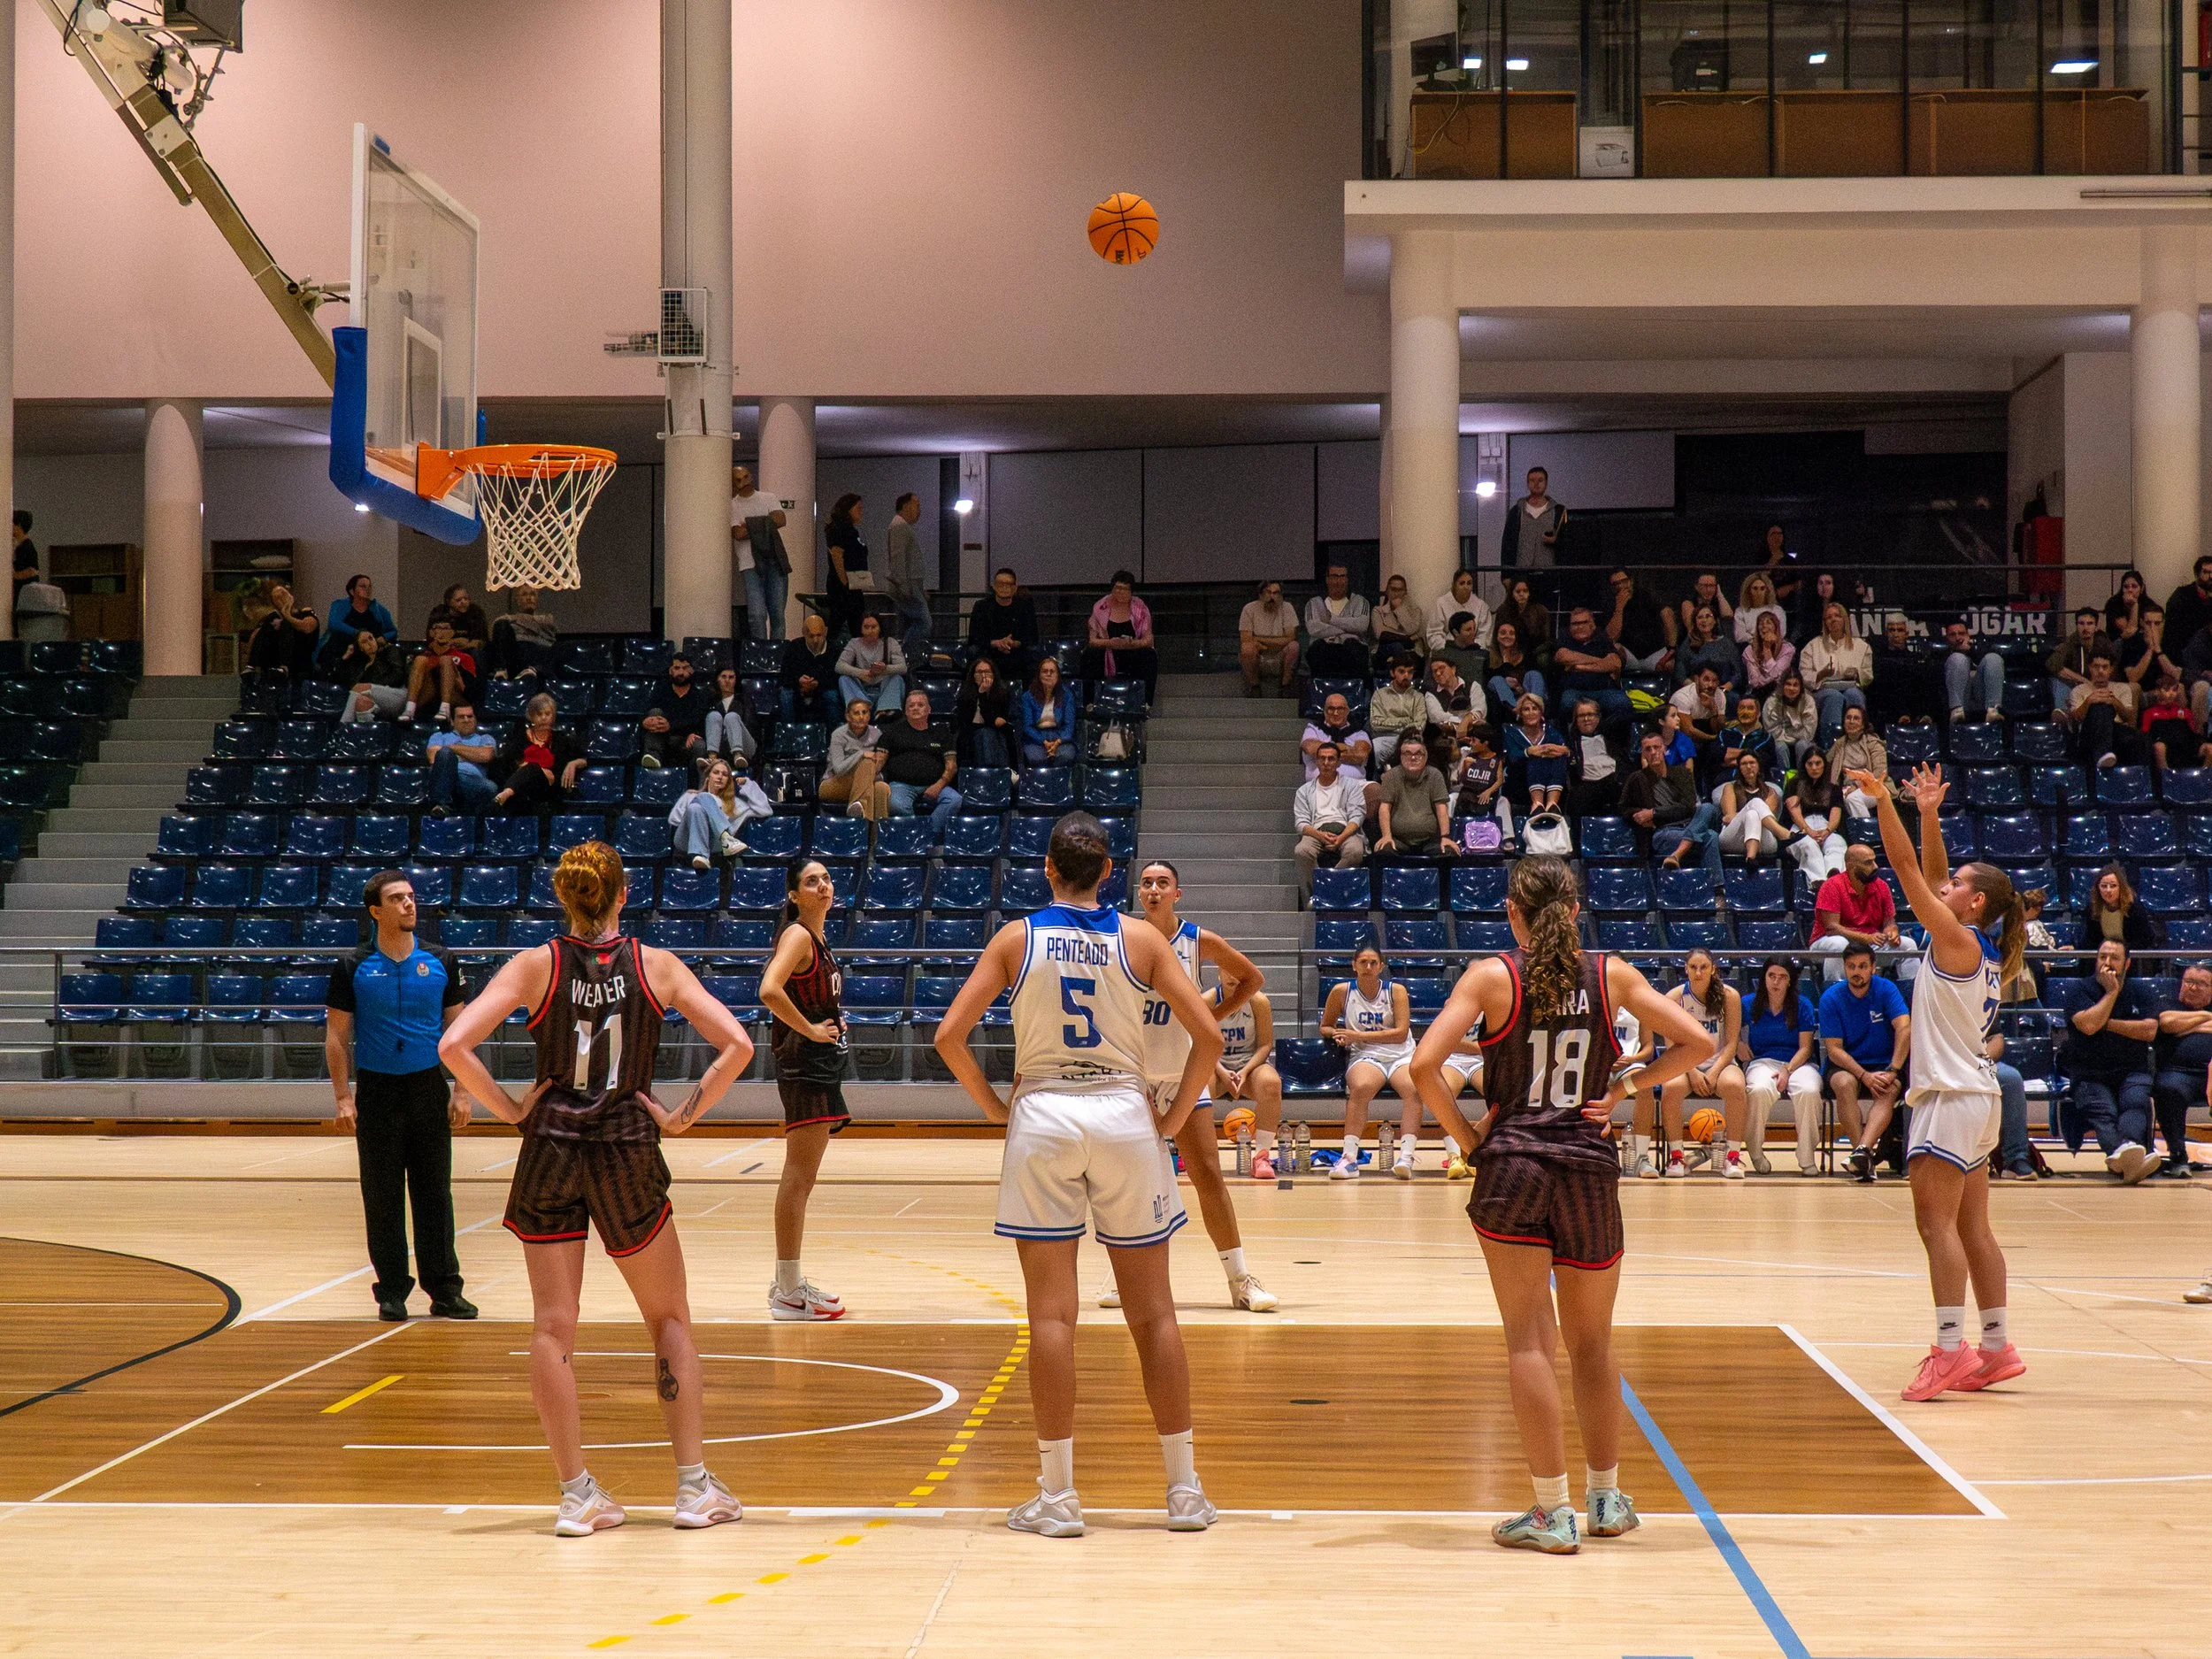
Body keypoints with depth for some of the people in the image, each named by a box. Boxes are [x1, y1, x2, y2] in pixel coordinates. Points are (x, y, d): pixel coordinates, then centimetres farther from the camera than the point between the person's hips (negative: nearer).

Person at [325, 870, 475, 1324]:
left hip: (429, 1088, 1)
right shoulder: (353, 968, -1)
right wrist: (343, 1097, -7)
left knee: (434, 1192, 3)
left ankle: (444, 1289, 6)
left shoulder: (439, 963, 4)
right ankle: (391, 1291, 10)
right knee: (382, 1197, 3)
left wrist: (461, 1092, 0)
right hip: (376, 1091, -1)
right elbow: (336, 1036, 1)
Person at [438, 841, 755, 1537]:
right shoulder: (656, 966, -3)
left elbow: (454, 1046, -13)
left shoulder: (535, 966, -4)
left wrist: (510, 1108, -3)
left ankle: (577, 1494, 4)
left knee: (553, 1324, 6)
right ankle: (695, 1486, 10)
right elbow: (737, 1046, -8)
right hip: (628, 1153, 0)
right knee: (670, 1319, 13)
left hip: (550, 1150, 0)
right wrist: (683, 1115, -2)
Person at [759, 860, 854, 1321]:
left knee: (801, 1179, 14)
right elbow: (769, 990, -28)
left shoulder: (818, 937, 16)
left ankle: (789, 1281, 21)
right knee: (798, 1178, -9)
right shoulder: (797, 935, -12)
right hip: (804, 1063, -10)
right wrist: (811, 1029, -20)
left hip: (823, 1063, 10)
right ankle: (788, 1292, -8)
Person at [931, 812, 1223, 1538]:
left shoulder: (1015, 939, 1)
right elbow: (1208, 1036, -4)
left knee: (1052, 1314, 2)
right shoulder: (1140, 939, 1)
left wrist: (995, 1107, 6)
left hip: (1042, 1119, 0)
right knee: (1153, 1310, 7)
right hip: (1123, 1117, 1)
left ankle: (1057, 1496, 2)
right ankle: (1184, 1490, 10)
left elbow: (949, 1034, -4)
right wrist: (1174, 1118, 6)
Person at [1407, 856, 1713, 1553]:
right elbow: (1696, 1043, 2)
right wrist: (1624, 1088, 6)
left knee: (1530, 1339, 1)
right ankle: (1606, 1498, 27)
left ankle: (1554, 1512, -2)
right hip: (1590, 1165, 2)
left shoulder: (1492, 976, -3)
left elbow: (1425, 1065, -13)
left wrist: (1465, 1134, -2)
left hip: (1511, 1164, -2)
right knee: (1592, 1341, 16)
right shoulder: (1610, 974, 4)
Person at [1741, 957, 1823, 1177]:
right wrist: (1738, 1044, -3)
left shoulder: (1802, 1005, 6)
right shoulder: (1749, 1003, 9)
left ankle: (1807, 1158, -22)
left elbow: (1805, 1048, 2)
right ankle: (1755, 1151, -16)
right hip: (1762, 1061, 0)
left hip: (1798, 1062, 0)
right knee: (1761, 1090, -37)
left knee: (1808, 1091, -35)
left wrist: (1787, 1070, -14)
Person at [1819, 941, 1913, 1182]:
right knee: (1844, 1084, -34)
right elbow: (1834, 1049, -10)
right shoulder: (1831, 998, -7)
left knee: (1890, 1090, -33)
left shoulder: (1886, 989, -6)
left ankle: (1863, 1149, -52)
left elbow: (1904, 1028, -17)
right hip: (1846, 1065, 0)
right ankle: (1863, 1156, -39)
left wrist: (1893, 1071, -28)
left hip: (1884, 1065, 0)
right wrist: (1864, 1076, -24)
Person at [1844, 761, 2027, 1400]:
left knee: (1936, 1222, -12)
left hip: (1952, 1099, -10)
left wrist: (1885, 801, -14)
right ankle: (1996, 1349, 14)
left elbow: (1908, 869, -14)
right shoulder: (1981, 948, 12)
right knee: (1972, 1228, 11)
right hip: (1974, 1096, 10)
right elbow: (1928, 873, 19)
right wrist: (1929, 814, 14)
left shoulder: (1958, 941, -11)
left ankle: (1950, 1350, -16)